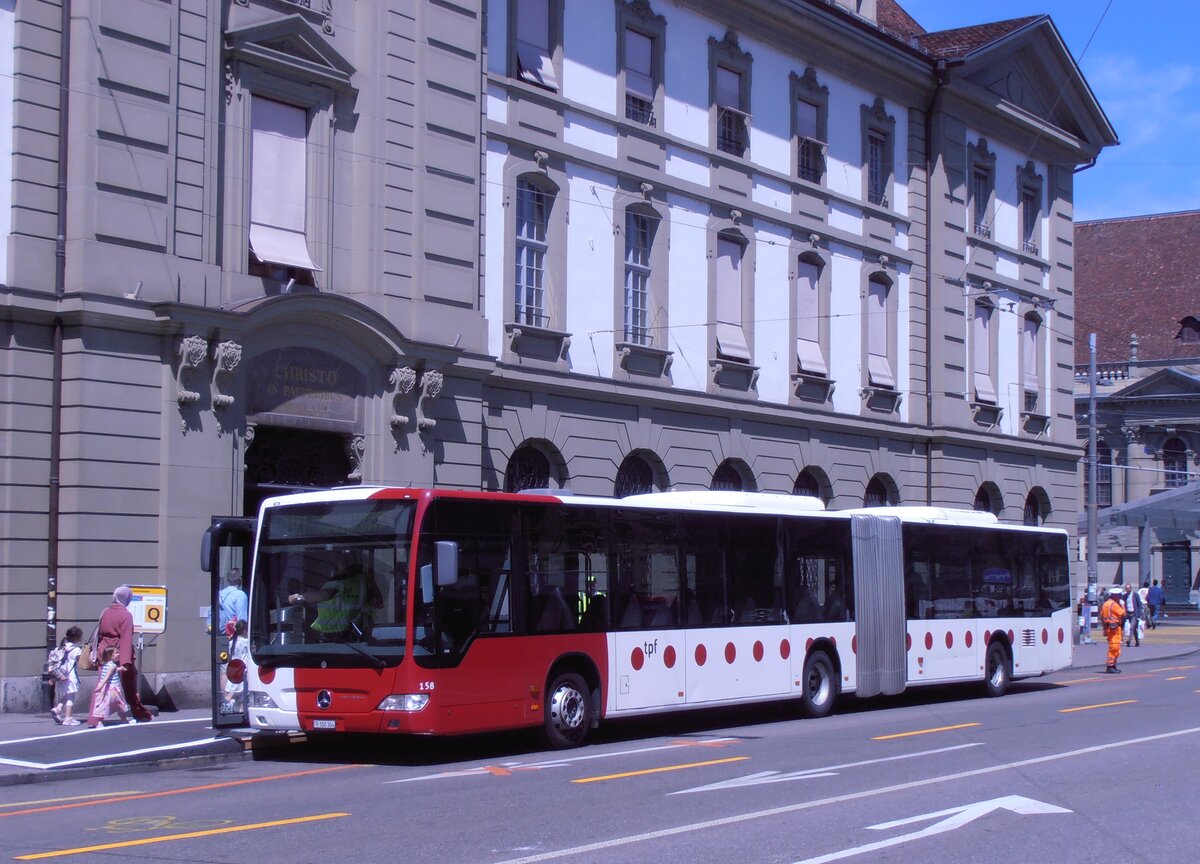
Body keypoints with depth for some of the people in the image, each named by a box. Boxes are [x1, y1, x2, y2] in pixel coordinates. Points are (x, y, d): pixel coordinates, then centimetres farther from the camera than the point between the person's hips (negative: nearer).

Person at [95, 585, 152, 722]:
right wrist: (125, 662, -24)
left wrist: (97, 655, 17)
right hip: (119, 654, -4)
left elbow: (98, 634, 10)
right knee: (130, 689, 10)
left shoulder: (105, 612, 5)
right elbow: (126, 640, -18)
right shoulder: (126, 615, -12)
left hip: (104, 654, 4)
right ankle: (142, 715, 23)